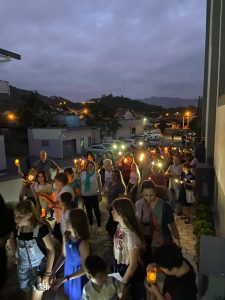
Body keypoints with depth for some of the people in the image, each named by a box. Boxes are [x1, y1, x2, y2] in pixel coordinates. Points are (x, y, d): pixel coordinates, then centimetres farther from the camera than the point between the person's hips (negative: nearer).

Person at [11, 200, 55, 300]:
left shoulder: (41, 229, -26)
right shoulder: (17, 229, -12)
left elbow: (51, 250, -18)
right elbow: (12, 239, 13)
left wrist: (47, 274, -17)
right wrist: (16, 255, 3)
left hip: (39, 268, -4)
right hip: (23, 268, 5)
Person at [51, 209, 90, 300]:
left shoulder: (83, 243, -34)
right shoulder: (66, 236, -14)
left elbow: (84, 269, -24)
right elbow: (63, 256, 0)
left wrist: (63, 279, -26)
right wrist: (52, 272, -7)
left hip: (79, 277, -5)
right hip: (68, 271, 6)